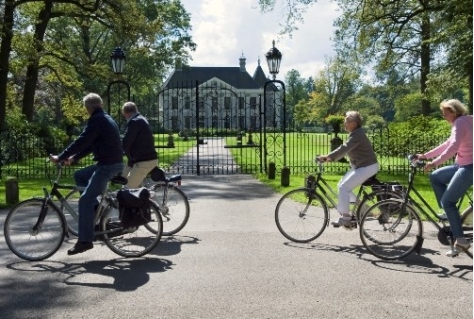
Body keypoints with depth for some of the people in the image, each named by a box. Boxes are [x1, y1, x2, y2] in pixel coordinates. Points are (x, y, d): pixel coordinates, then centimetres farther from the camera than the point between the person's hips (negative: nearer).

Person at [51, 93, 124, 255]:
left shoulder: (96, 120, -12)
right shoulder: (106, 119, 20)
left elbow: (82, 141, -18)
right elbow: (90, 144, 23)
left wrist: (60, 157, -11)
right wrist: (74, 158, 20)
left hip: (108, 165, -10)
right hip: (112, 163, 10)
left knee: (85, 200, -9)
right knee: (79, 176, 21)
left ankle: (85, 240, -7)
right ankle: (97, 208, 17)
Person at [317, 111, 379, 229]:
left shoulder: (357, 135, -21)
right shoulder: (354, 134, 12)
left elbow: (344, 148, -33)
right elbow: (344, 149, 11)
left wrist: (328, 156, -37)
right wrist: (331, 157, -1)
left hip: (367, 167, -11)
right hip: (360, 166, 11)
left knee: (343, 188, -16)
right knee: (342, 186, 11)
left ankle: (345, 218, -8)